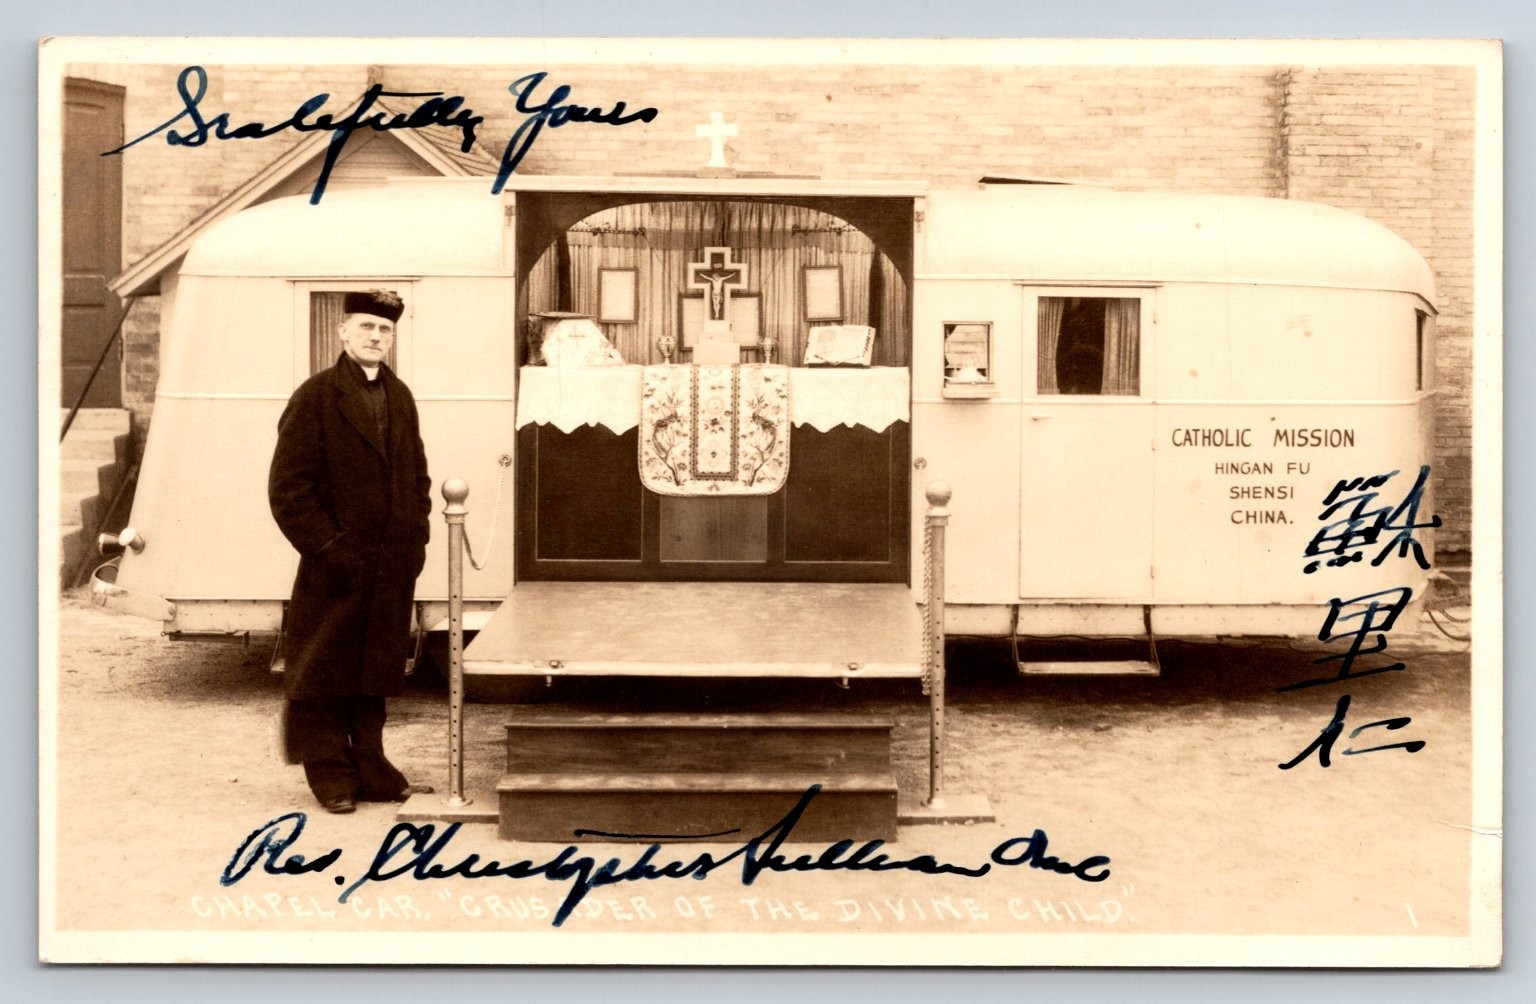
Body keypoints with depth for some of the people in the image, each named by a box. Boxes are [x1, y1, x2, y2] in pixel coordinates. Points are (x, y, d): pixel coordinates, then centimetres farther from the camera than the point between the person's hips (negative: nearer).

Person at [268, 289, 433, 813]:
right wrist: (327, 547, -14)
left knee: (377, 668, 13)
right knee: (325, 671, 3)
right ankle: (330, 773, 14)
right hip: (336, 565, -5)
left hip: (393, 565, 6)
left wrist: (417, 535, 8)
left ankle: (369, 766, 24)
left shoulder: (399, 397, 13)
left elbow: (417, 473, 20)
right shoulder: (315, 396, -6)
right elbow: (288, 488, -10)